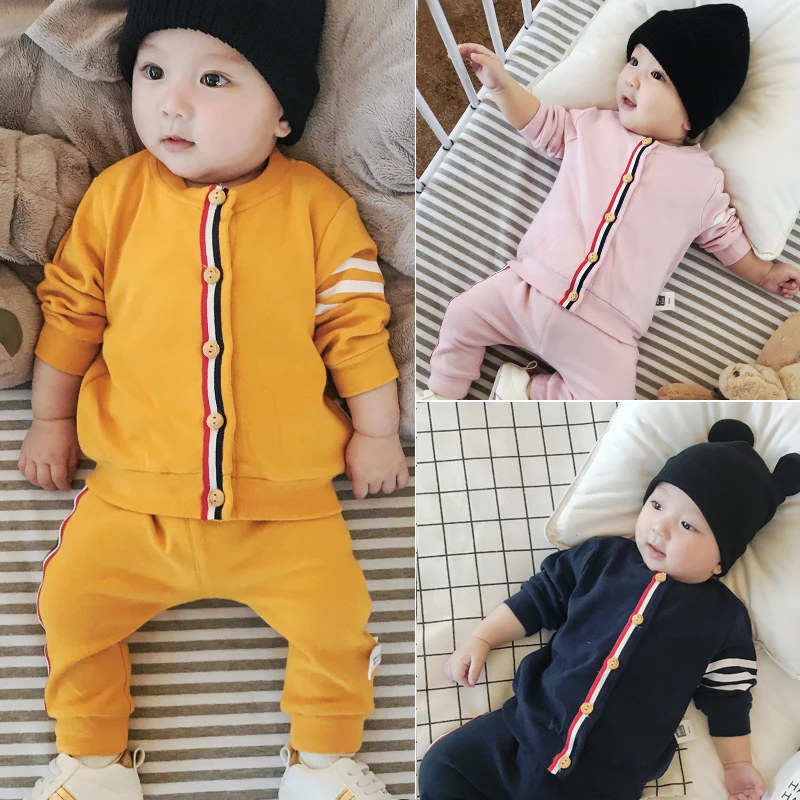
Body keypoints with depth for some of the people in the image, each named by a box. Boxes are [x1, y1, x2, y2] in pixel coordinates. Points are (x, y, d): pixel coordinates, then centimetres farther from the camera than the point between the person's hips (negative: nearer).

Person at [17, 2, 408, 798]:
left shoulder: (317, 204, -3)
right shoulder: (116, 194, 1)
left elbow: (355, 321, 3)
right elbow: (70, 307, 10)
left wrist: (375, 432, 4)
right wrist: (49, 419, 14)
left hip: (284, 498, -1)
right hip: (135, 491, 2)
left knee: (336, 612, -10)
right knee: (70, 599, -1)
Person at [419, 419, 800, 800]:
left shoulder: (723, 620, -2)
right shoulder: (601, 557, 3)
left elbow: (726, 698, 8)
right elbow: (537, 598, 9)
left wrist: (737, 763, 8)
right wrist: (480, 640, 7)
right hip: (526, 726, 2)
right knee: (442, 767, -3)